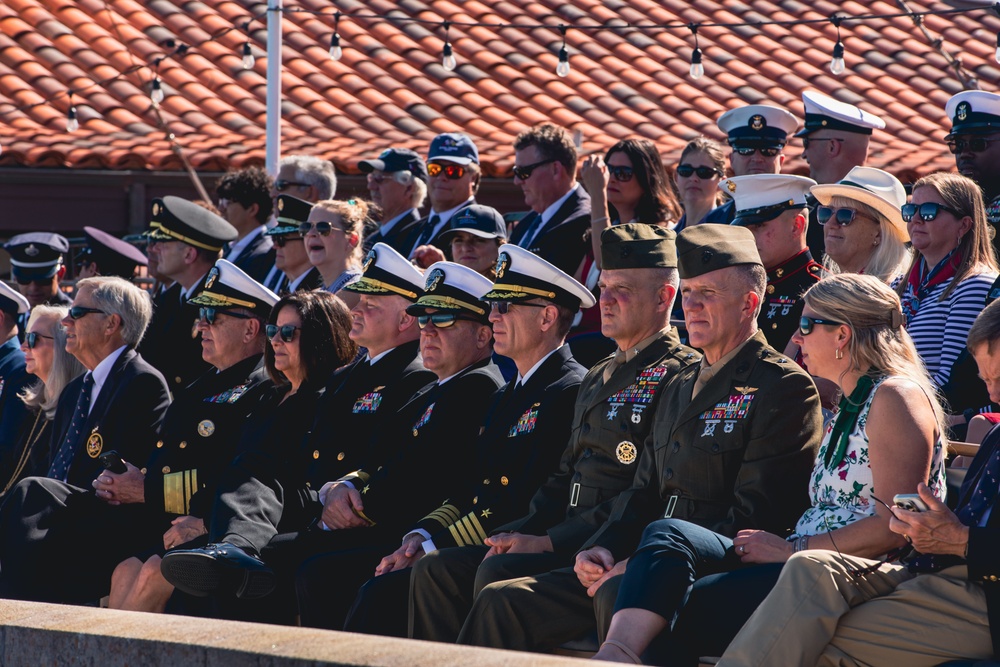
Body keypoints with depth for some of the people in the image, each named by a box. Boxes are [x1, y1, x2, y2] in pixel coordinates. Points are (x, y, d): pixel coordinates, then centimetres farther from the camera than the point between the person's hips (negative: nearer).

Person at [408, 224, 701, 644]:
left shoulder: (676, 376, -8)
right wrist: (521, 532, 3)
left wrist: (549, 540, -18)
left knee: (497, 574, -30)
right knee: (435, 570, -5)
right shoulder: (598, 378, 24)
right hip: (566, 539, 9)